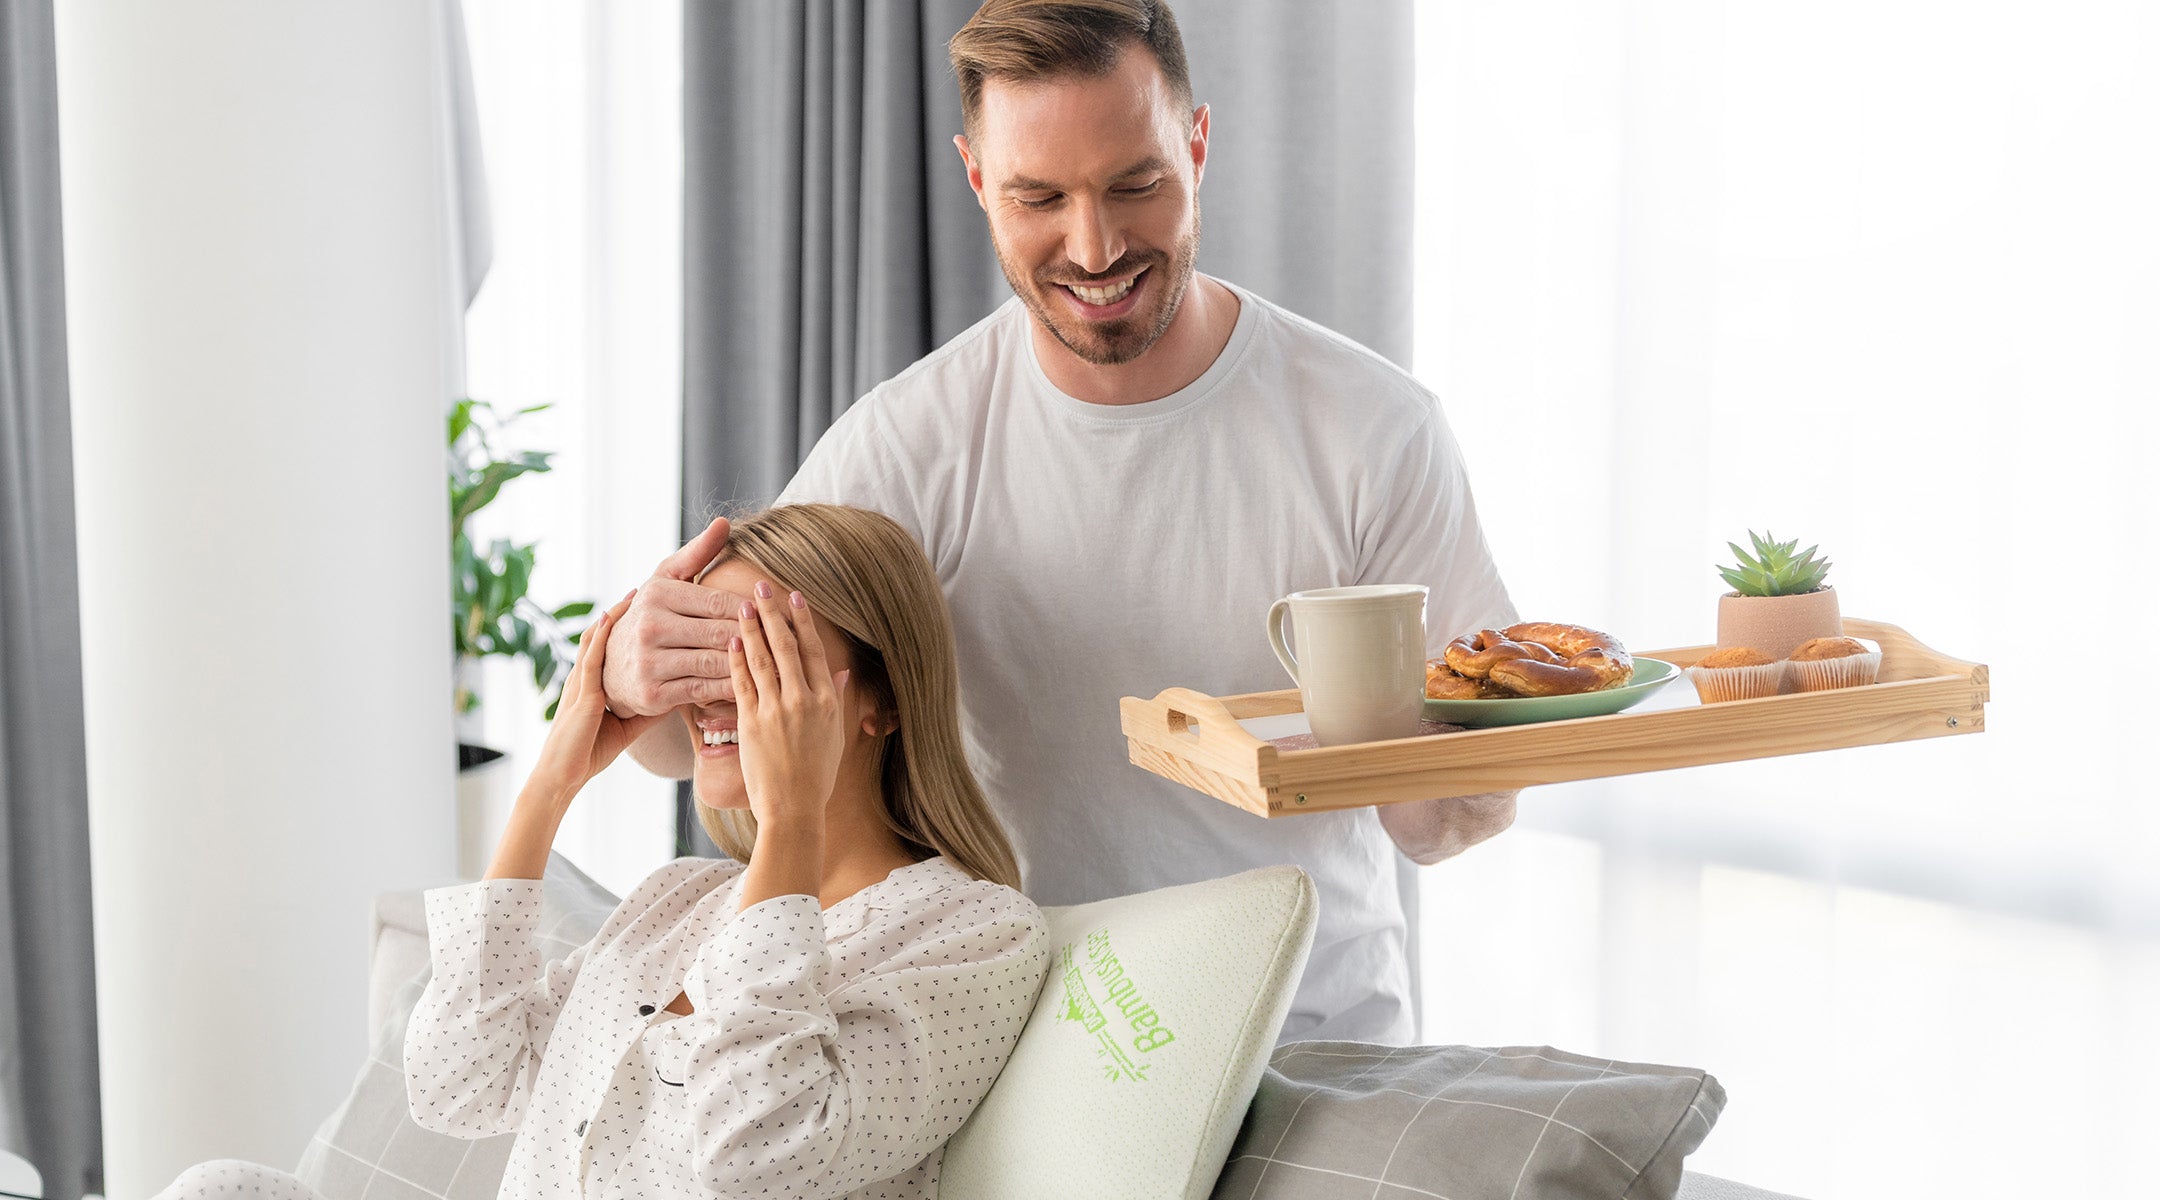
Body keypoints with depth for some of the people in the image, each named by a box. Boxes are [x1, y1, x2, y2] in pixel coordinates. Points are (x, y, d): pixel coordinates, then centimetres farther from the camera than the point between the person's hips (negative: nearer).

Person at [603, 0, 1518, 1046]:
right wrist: (637, 675, -27)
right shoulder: (904, 446, -5)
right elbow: (694, 747, -5)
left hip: (1328, 1030, -1)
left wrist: (1453, 798, -26)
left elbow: (1443, 828, -2)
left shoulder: (1376, 430, -6)